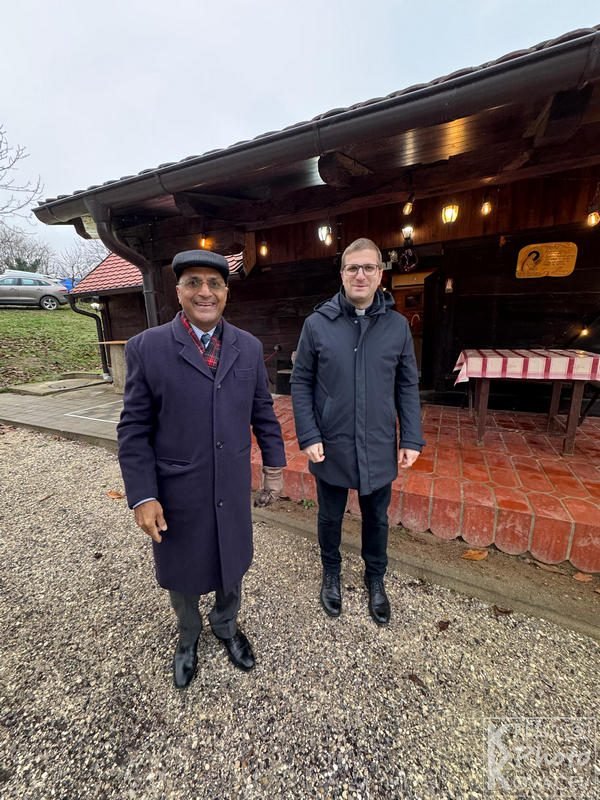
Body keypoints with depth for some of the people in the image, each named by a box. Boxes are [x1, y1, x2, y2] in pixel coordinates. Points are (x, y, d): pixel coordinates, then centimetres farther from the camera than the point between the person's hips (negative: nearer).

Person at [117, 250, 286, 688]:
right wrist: (142, 495, -11)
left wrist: (274, 461, 9)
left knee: (233, 565, 22)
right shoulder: (147, 347, -9)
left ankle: (226, 624, 54)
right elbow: (134, 429, -8)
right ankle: (189, 636, 54)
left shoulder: (249, 347, -1)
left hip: (233, 489, 2)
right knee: (182, 573, 21)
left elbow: (263, 411, 6)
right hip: (176, 494, -1)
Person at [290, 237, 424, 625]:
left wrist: (412, 439, -2)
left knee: (376, 519, 21)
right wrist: (308, 436, -11)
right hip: (331, 447, -1)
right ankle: (332, 574, 47)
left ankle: (376, 579, 47)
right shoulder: (317, 324, -6)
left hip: (379, 449, 2)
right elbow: (301, 383, -4)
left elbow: (408, 386, 3)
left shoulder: (398, 325, -1)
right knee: (330, 517, 19)